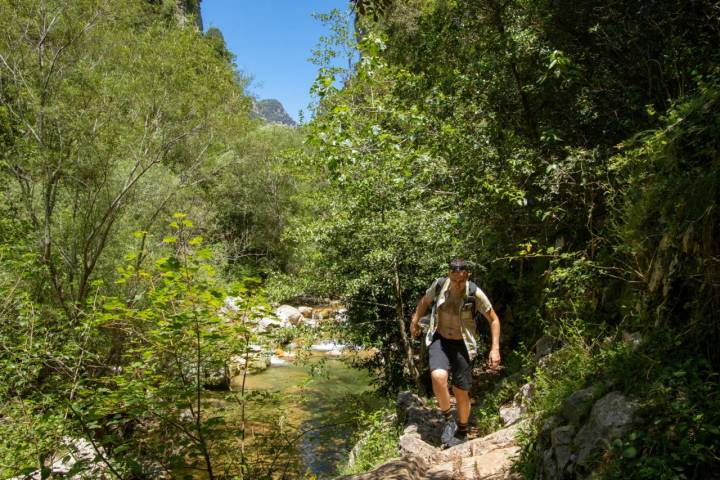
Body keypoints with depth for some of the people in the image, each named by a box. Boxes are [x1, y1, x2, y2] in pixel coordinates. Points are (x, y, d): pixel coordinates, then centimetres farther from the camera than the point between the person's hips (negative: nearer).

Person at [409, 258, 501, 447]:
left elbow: (493, 319, -5)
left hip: (462, 344, -1)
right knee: (438, 377, -27)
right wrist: (414, 321, 18)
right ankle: (448, 419, -1)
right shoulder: (439, 285, -11)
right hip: (439, 340, 1)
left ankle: (462, 431, 33)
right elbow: (425, 301, 12)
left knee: (461, 391, 6)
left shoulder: (475, 294, -17)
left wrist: (495, 349, -11)